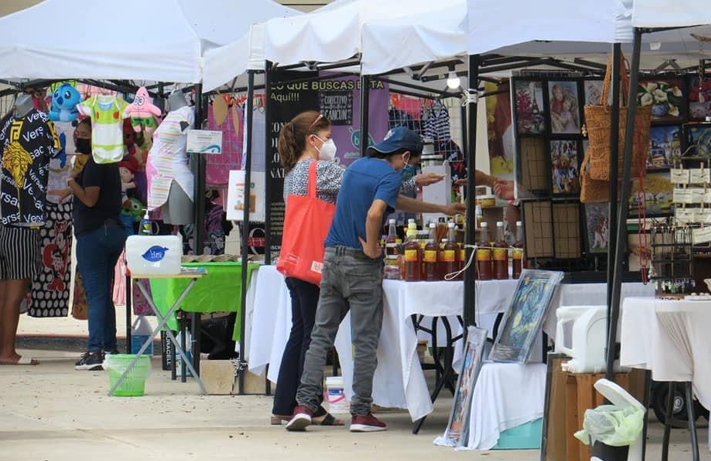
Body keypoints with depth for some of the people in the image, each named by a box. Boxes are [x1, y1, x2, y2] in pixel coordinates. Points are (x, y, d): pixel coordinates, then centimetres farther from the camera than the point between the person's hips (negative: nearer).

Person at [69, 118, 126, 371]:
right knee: (105, 294, 14)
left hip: (93, 233, -10)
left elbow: (89, 198, -20)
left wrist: (72, 182, -10)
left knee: (95, 293, -11)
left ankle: (95, 351, -15)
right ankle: (109, 347, 16)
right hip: (113, 230, 10)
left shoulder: (94, 164, -12)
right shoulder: (109, 162, 17)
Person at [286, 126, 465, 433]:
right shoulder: (390, 176, -9)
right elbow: (375, 213, -29)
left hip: (332, 257, 7)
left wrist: (441, 209, 37)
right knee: (365, 342, 1)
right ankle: (361, 413, 3)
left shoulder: (357, 166, 17)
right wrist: (371, 247, -12)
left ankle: (305, 404, -2)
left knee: (321, 336, 6)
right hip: (360, 264, -7)